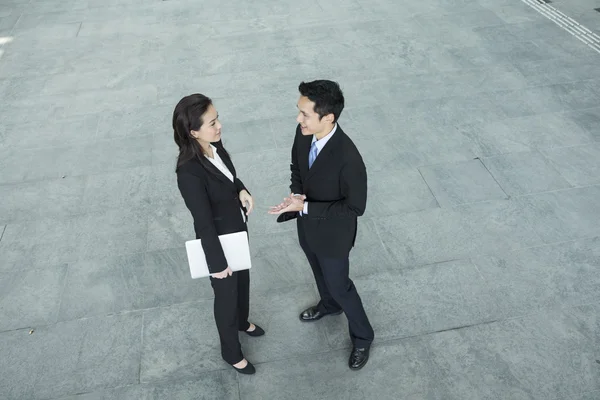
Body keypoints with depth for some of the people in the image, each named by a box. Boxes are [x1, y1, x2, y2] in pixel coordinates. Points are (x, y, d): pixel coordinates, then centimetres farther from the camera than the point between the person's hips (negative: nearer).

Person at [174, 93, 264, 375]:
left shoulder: (215, 145, -12)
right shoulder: (189, 172, -35)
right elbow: (204, 222, -27)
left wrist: (242, 190, -11)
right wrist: (217, 262, -17)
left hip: (238, 230, 8)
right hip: (218, 240, -7)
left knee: (243, 279, 30)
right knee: (227, 295, 16)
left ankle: (242, 322, 62)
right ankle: (231, 352, 44)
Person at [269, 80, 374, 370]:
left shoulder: (348, 158, -38)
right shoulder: (303, 133, -16)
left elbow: (355, 207, -26)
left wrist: (305, 207, -30)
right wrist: (296, 194, -15)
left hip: (332, 233, -7)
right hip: (307, 225, 7)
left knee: (339, 285, 15)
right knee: (320, 273, 31)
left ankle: (362, 337, 42)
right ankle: (330, 305, 62)